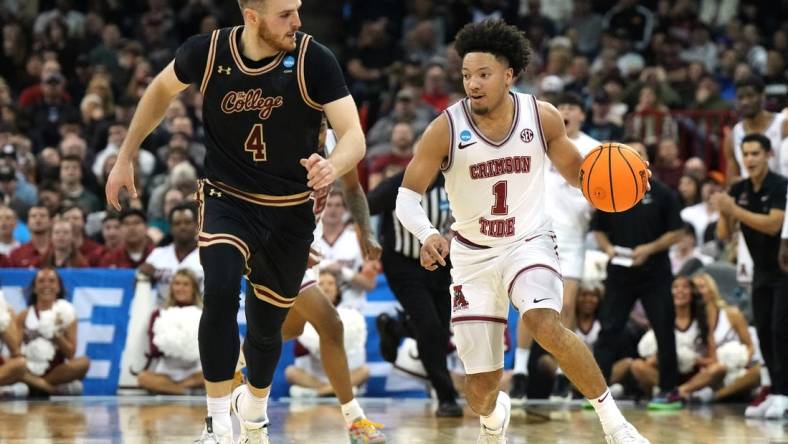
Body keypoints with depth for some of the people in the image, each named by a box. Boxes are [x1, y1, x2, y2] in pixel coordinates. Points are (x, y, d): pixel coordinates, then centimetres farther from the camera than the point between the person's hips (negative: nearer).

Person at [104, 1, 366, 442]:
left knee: (267, 325, 12)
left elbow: (354, 136, -23)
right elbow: (162, 90, 7)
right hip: (227, 198, -1)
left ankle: (255, 406, 46)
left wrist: (333, 166, -45)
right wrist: (126, 157, 9)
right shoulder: (208, 52, -15)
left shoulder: (315, 60, -19)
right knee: (220, 291, -28)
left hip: (291, 210, 1)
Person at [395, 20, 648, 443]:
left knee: (547, 326, -34)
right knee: (480, 387, 3)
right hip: (473, 255, 1)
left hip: (529, 244, -1)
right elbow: (407, 194, -9)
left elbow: (574, 170, 9)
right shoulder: (446, 129, -14)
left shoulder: (542, 117, -8)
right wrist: (427, 234, -29)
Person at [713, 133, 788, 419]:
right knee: (764, 333, 4)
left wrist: (734, 210, -32)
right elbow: (724, 234, 2)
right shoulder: (739, 190, 1)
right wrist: (723, 213, -20)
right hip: (762, 272, 6)